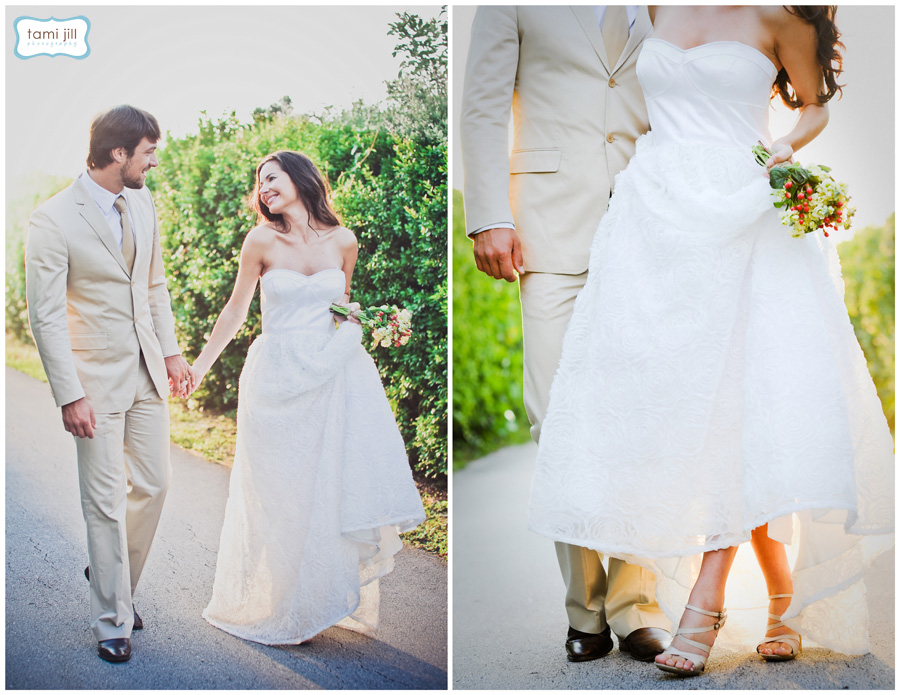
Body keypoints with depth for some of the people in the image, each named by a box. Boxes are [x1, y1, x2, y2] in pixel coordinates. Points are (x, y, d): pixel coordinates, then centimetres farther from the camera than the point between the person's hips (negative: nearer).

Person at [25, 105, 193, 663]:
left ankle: (115, 577, 36)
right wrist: (70, 396, -19)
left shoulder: (142, 204, 4)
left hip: (148, 370, 6)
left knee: (153, 484, 12)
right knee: (106, 502, 1)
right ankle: (113, 619, 16)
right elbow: (45, 316, -16)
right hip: (97, 378, -6)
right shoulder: (54, 220, -16)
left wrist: (171, 350, 13)